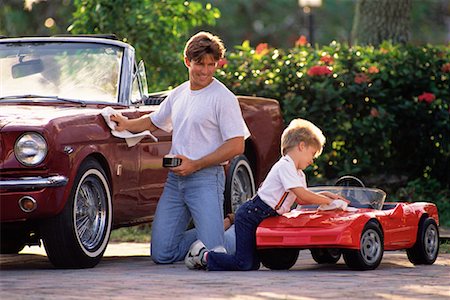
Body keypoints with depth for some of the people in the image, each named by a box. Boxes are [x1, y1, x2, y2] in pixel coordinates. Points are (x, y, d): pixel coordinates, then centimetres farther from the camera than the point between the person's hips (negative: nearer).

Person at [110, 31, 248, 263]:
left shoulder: (223, 98, -6)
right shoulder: (178, 94, 15)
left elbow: (236, 146, -11)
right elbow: (153, 121, 34)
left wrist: (195, 165, -14)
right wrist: (127, 125, 15)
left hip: (206, 177, -6)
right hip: (175, 179, 6)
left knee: (213, 253, -16)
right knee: (162, 254, 1)